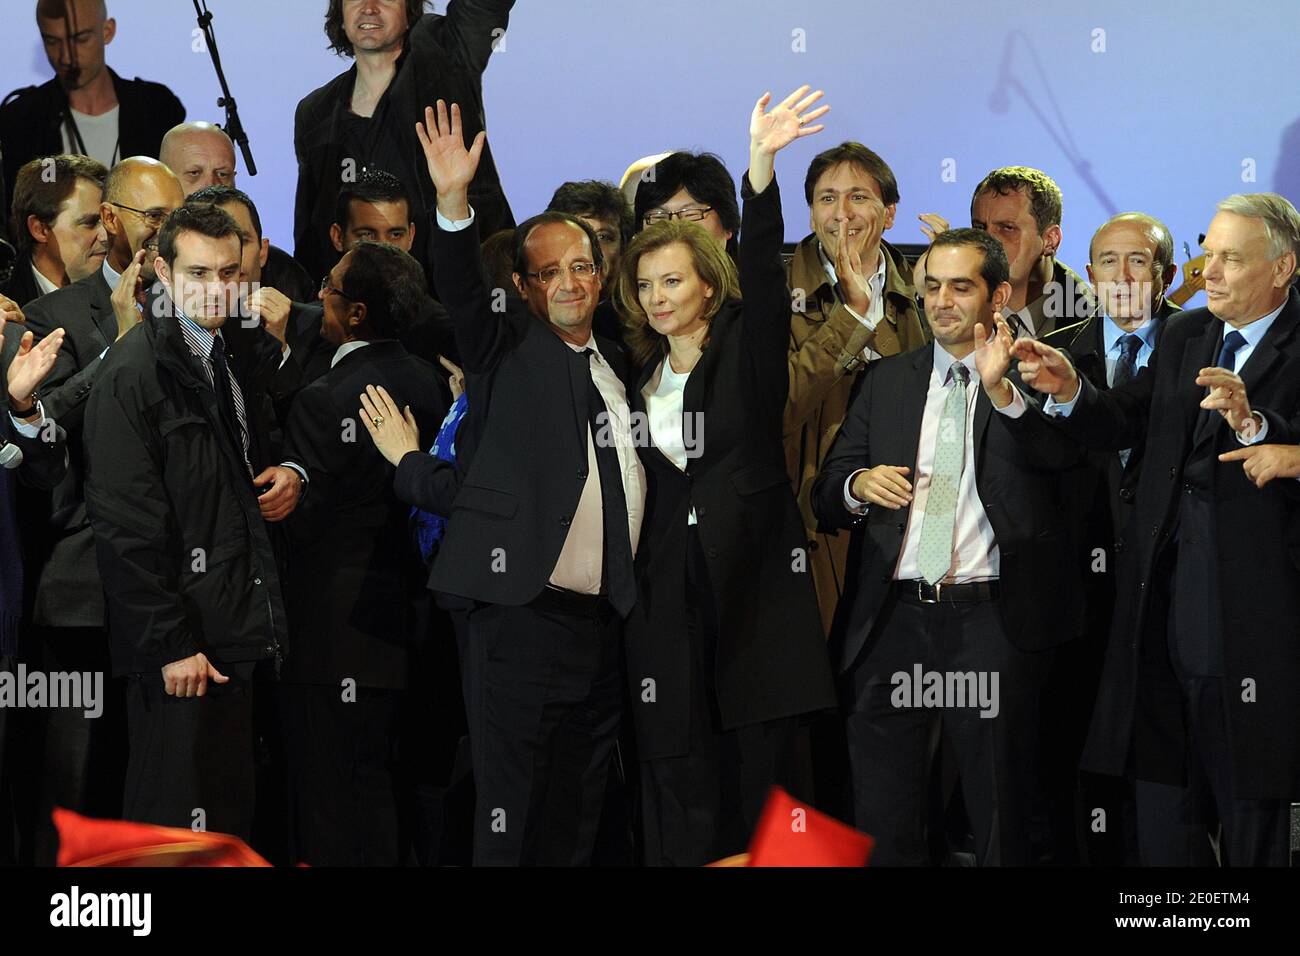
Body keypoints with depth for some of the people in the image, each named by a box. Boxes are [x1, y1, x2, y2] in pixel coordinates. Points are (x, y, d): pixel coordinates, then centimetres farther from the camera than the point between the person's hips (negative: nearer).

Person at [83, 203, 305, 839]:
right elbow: (125, 527, -15)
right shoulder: (132, 372, -12)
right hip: (182, 646, -8)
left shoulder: (230, 359, 14)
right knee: (179, 819, -3)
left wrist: (287, 474, 7)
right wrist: (171, 645, -17)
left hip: (240, 632, 8)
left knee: (232, 812, 13)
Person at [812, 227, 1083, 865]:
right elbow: (825, 496, 13)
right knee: (881, 828, 8)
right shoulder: (886, 380, 13)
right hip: (893, 620, 3)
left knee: (1000, 825, 6)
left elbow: (1065, 453, -18)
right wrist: (856, 486, -9)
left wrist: (1001, 391, -33)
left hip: (992, 622, -3)